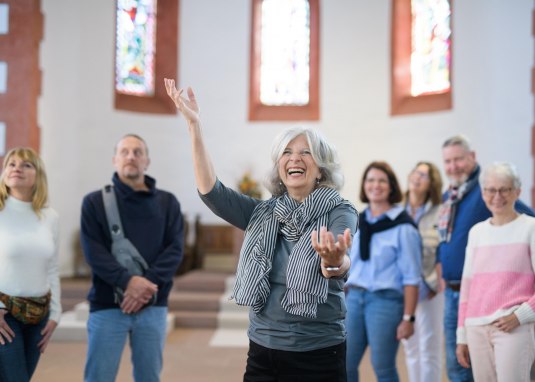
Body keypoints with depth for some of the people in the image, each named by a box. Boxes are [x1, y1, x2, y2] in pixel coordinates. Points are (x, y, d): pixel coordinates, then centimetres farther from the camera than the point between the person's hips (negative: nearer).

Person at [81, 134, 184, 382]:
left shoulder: (167, 202, 10)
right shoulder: (95, 202, 5)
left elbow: (175, 248, 0)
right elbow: (93, 251, -6)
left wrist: (148, 284, -15)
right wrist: (127, 282, -20)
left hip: (153, 307, 2)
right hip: (107, 305, -2)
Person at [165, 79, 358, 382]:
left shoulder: (340, 212, -7)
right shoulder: (263, 213, 5)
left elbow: (339, 263, -25)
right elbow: (211, 191, -6)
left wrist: (336, 262, -50)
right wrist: (194, 124, -12)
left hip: (317, 355, -3)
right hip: (262, 350, 4)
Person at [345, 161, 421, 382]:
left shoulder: (403, 227, -6)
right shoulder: (358, 222, 11)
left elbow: (411, 277, -8)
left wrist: (408, 318, -11)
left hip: (385, 300, -5)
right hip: (354, 297, 5)